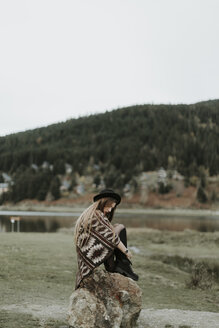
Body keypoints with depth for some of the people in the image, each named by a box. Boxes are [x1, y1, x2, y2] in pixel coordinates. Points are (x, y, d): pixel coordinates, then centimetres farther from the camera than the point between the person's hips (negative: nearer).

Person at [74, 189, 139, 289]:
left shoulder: (87, 213, 15)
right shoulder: (97, 215, -15)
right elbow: (110, 236, -17)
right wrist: (126, 251, -7)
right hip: (93, 253, -10)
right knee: (120, 228, -7)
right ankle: (124, 266, -5)